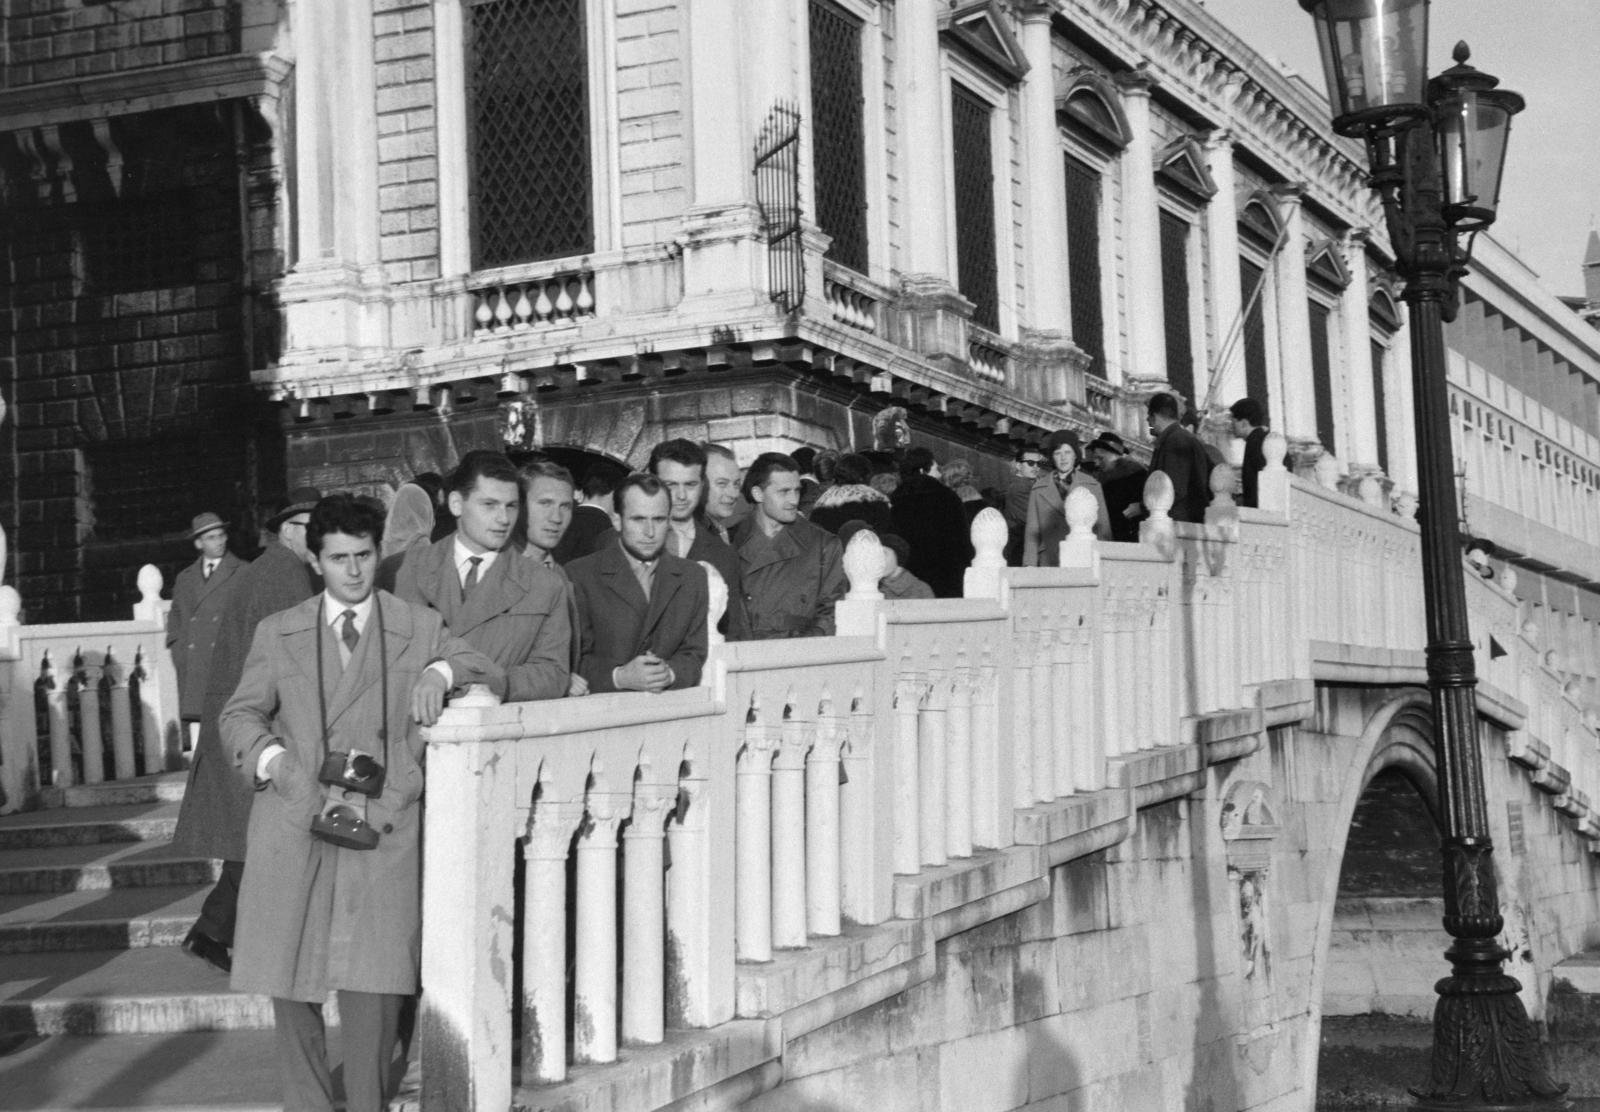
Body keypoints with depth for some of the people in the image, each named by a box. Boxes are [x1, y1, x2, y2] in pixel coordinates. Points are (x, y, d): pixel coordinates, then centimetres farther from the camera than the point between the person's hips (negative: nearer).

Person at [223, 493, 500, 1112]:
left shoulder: (419, 628, 11)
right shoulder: (278, 634, 14)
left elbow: (492, 678, 9)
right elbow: (240, 715, 13)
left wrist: (441, 672, -12)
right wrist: (270, 756, -8)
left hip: (381, 828, -2)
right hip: (291, 823, 2)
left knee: (372, 982, -9)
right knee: (289, 983, 4)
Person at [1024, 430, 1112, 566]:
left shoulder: (1092, 486, 10)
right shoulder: (1039, 489, 10)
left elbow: (1103, 529, 9)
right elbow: (1032, 531, 10)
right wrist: (1030, 565, 2)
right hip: (1049, 563, 0)